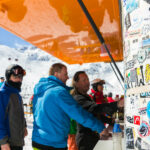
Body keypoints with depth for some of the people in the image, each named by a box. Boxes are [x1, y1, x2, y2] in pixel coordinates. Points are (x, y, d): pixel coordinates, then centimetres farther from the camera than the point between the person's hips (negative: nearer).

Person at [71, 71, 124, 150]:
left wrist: (111, 121, 13)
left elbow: (96, 114, 23)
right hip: (86, 139, -10)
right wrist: (117, 105, -44)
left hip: (93, 136, 10)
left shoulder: (86, 97, 17)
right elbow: (95, 108, -34)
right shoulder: (78, 99, -18)